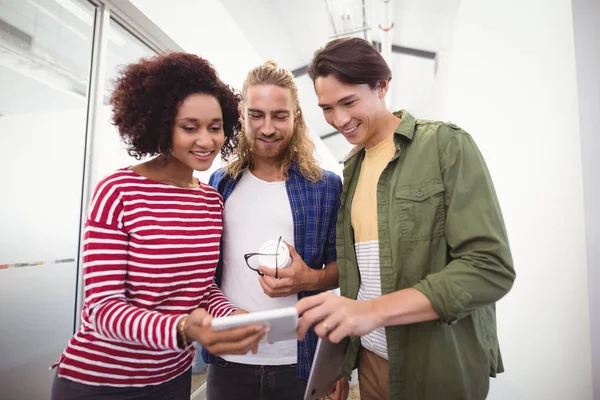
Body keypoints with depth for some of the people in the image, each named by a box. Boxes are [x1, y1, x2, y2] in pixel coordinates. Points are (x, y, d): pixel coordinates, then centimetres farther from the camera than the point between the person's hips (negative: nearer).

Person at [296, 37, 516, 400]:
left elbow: (491, 268, -19)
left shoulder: (447, 144, -12)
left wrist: (373, 309, -29)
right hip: (370, 356, 5)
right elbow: (356, 266, 7)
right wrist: (341, 362, 6)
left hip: (440, 367, -5)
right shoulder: (352, 166, 6)